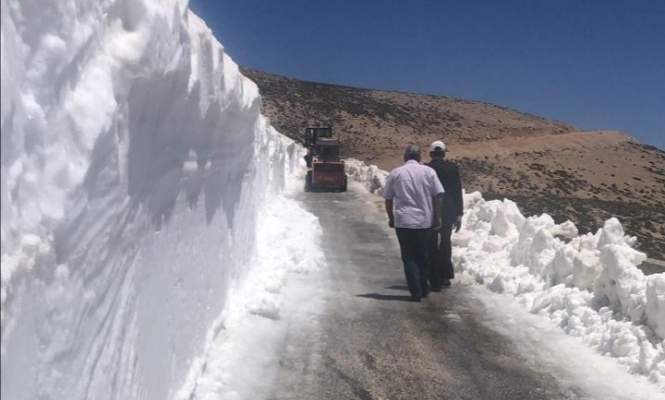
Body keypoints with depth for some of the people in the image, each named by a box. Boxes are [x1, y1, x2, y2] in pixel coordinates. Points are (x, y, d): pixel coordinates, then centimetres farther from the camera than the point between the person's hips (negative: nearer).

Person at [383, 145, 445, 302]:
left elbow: (388, 199, 5)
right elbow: (437, 196, 0)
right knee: (422, 256, 17)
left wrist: (391, 218, 17)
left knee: (409, 258, 5)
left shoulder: (395, 173, 2)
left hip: (403, 221, -1)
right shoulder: (428, 171, 2)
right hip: (425, 220, 2)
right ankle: (423, 289, 22)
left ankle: (416, 292, -2)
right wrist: (437, 217, 7)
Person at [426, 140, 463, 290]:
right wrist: (459, 214, 6)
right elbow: (458, 192, 0)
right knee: (445, 243, 20)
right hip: (449, 212, 3)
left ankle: (435, 281, 3)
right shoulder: (452, 167, -2)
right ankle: (445, 276, 24)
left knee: (432, 246, 5)